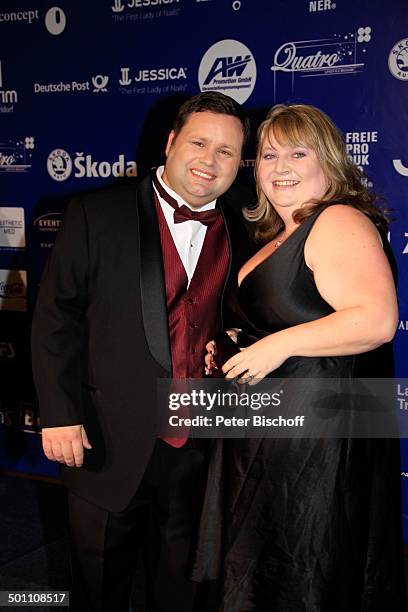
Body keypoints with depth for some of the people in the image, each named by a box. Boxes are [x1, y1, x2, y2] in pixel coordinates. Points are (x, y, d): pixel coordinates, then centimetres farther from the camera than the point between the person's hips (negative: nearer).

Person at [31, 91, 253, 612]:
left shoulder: (245, 233, 4)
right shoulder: (97, 215, -5)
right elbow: (55, 318, -7)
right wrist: (58, 413, -12)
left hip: (200, 448, 3)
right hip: (109, 445, -2)